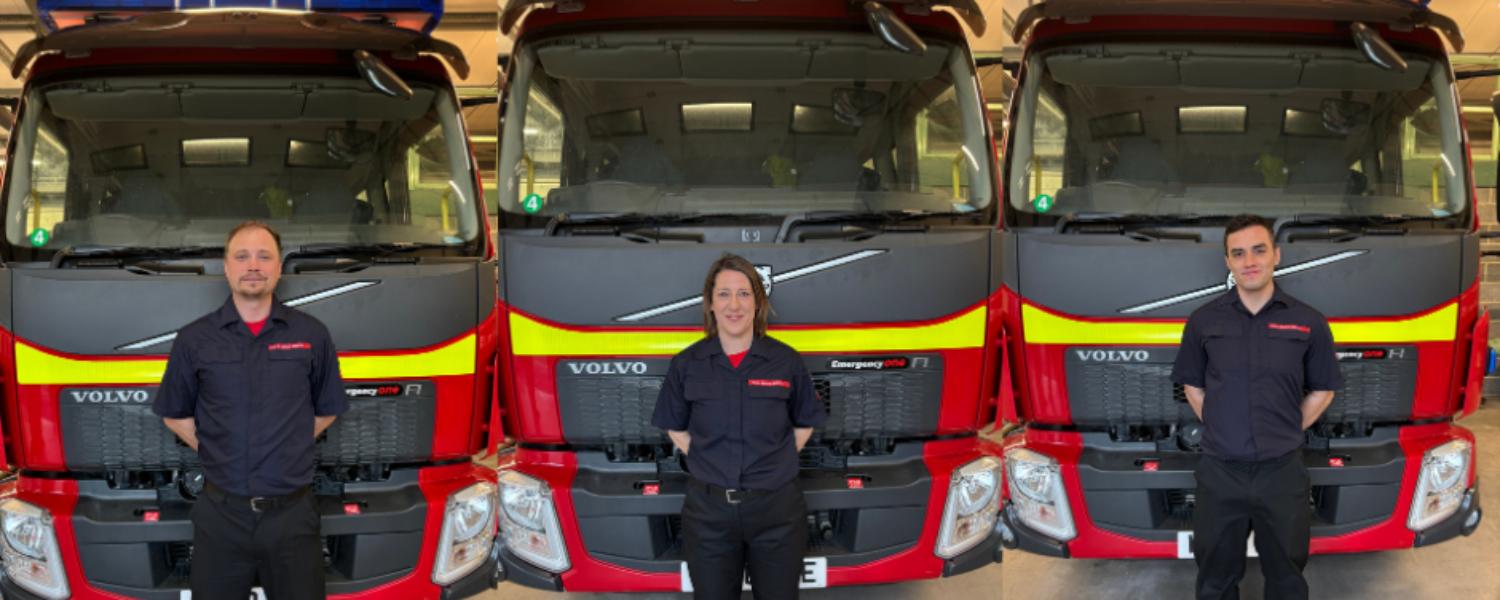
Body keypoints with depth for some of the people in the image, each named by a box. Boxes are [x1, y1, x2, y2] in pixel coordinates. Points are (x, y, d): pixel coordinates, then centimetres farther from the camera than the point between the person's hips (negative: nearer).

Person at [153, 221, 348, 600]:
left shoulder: (312, 335, 5)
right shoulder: (194, 340, 4)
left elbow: (327, 410, 13)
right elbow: (174, 415, 12)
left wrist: (287, 449, 6)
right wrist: (216, 452, 4)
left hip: (292, 513, 0)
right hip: (221, 515, 0)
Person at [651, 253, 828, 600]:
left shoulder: (786, 362, -3)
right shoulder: (687, 364, -1)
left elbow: (804, 424, 10)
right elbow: (676, 429, 10)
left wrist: (775, 463, 0)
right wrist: (709, 462, -1)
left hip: (777, 508, 0)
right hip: (709, 509, 1)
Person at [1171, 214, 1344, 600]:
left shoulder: (1308, 323, -1)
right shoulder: (1204, 321, 1)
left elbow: (1323, 390, 9)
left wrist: (1287, 432, 3)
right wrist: (1220, 428, 4)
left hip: (1283, 473, 0)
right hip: (1220, 473, 0)